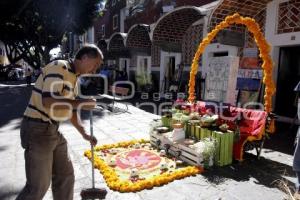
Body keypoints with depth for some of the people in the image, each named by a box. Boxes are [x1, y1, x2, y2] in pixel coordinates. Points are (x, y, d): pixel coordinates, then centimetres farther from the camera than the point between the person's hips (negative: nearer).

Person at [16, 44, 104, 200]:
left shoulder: (74, 76, 12)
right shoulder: (58, 67, -16)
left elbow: (69, 108, 18)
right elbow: (48, 101, -29)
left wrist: (84, 134, 18)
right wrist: (81, 103, -19)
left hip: (53, 131, 9)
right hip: (37, 130, -9)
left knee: (65, 175, 15)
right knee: (38, 185, 2)